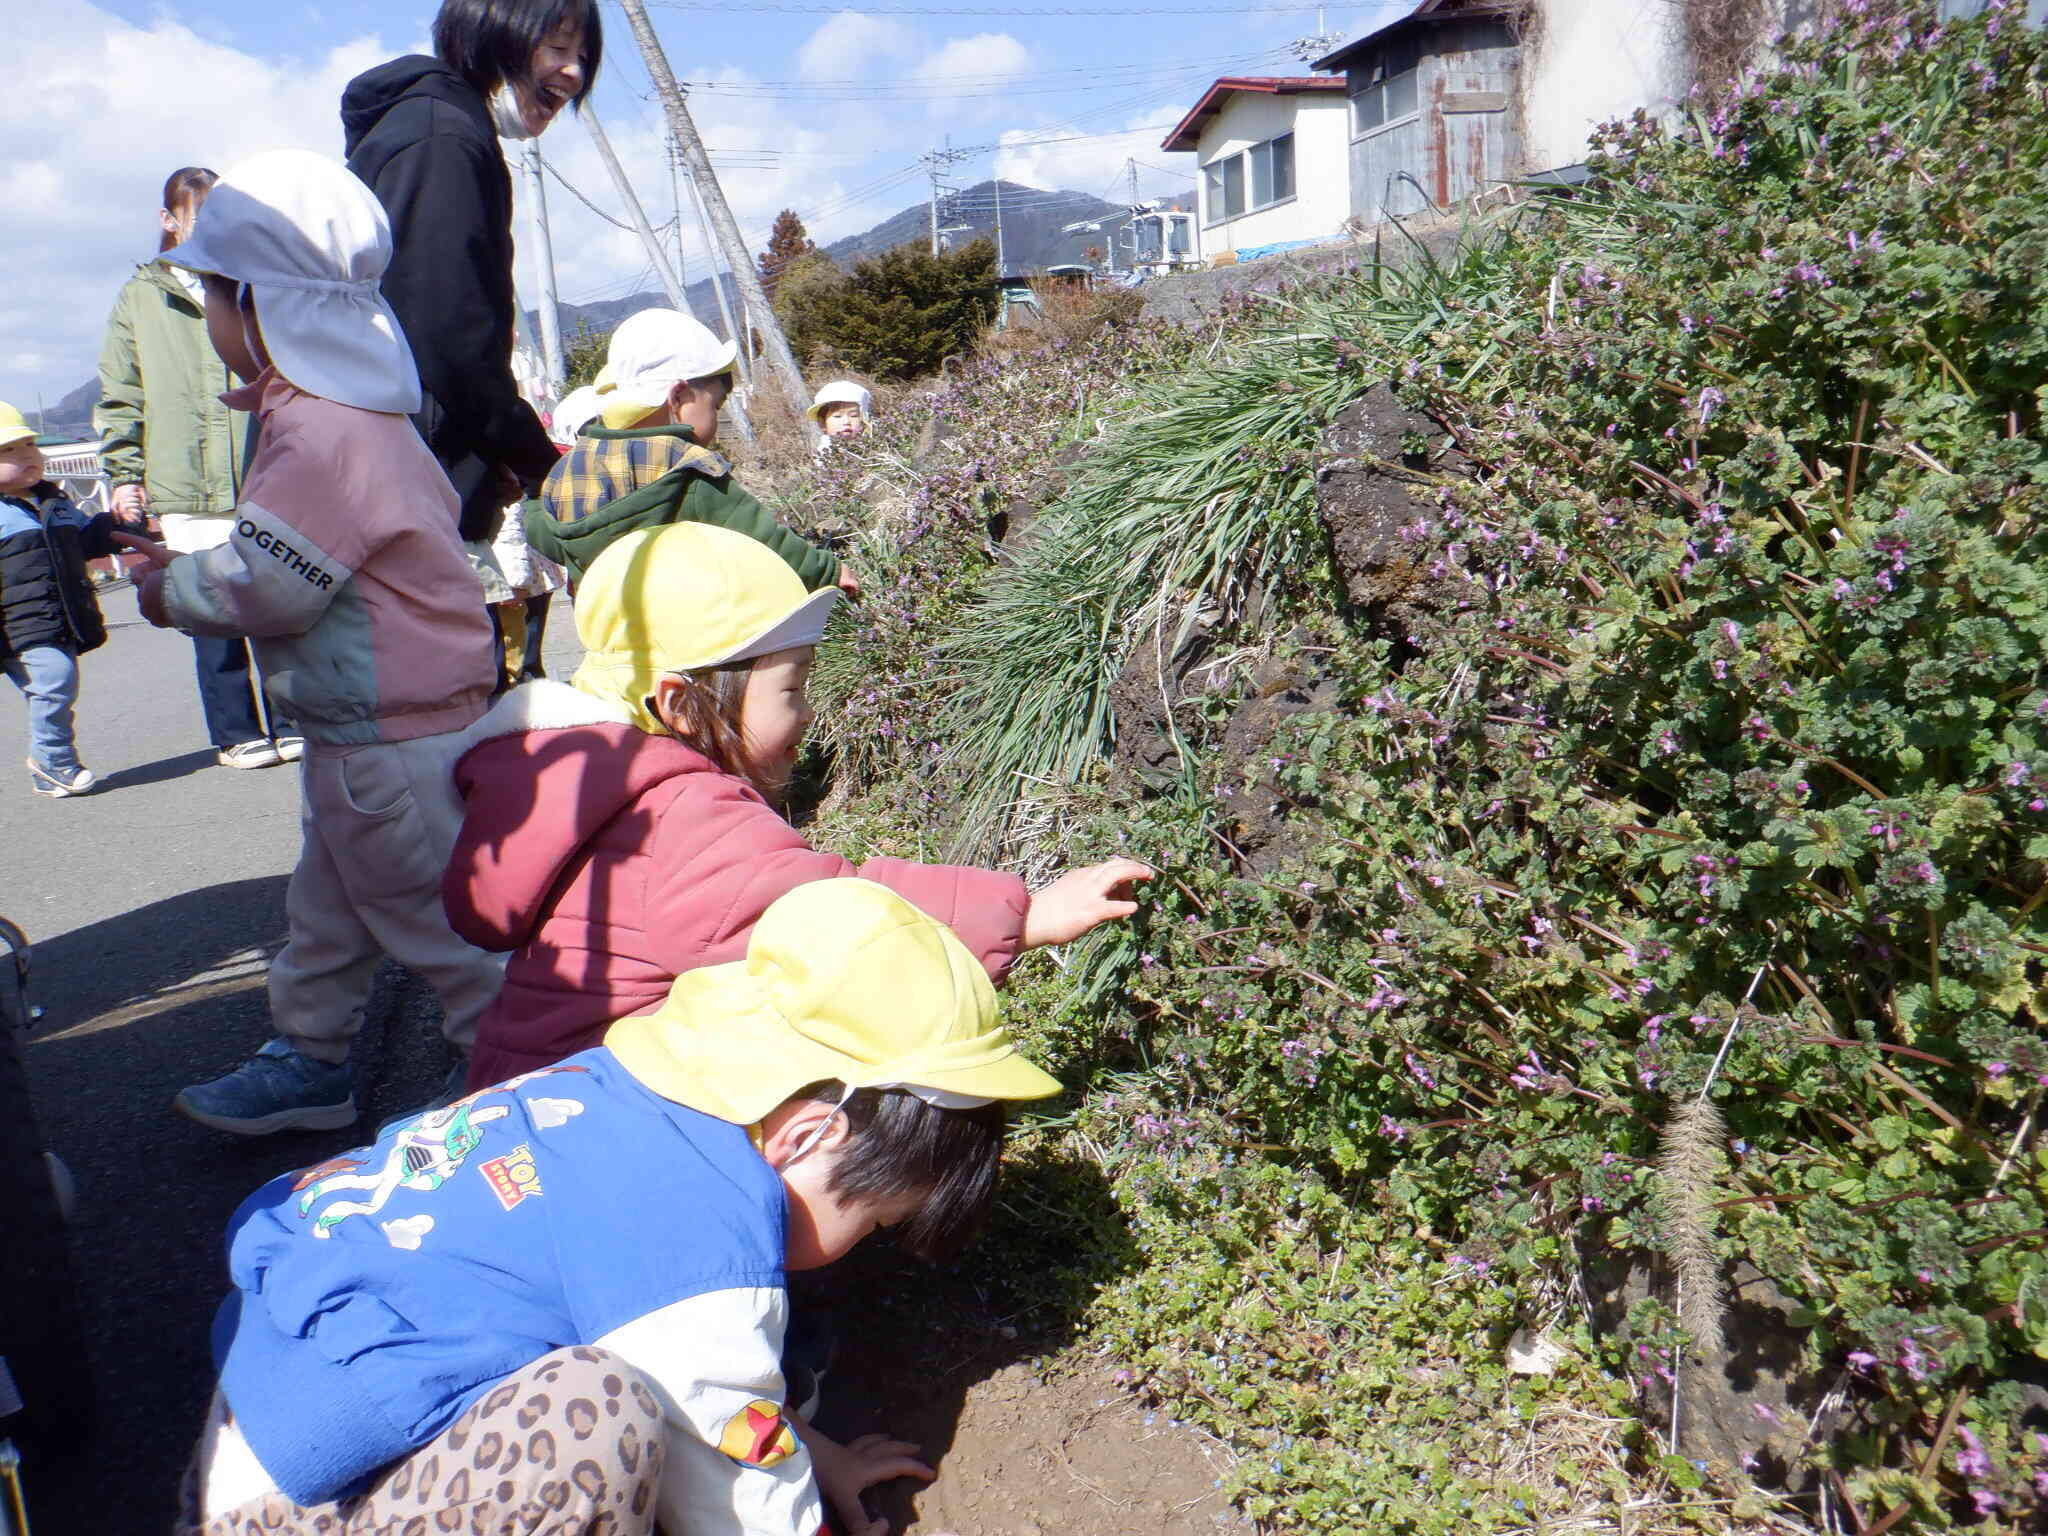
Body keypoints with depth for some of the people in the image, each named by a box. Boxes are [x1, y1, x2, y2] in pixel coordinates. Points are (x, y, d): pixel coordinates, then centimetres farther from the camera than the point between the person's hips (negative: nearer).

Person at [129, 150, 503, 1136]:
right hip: (361, 728, 11)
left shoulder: (321, 436, -24)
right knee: (326, 910, 22)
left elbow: (259, 591, -23)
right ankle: (309, 1062, 38)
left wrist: (163, 591, -3)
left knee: (440, 921, 2)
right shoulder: (347, 410, 10)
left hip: (391, 739, -11)